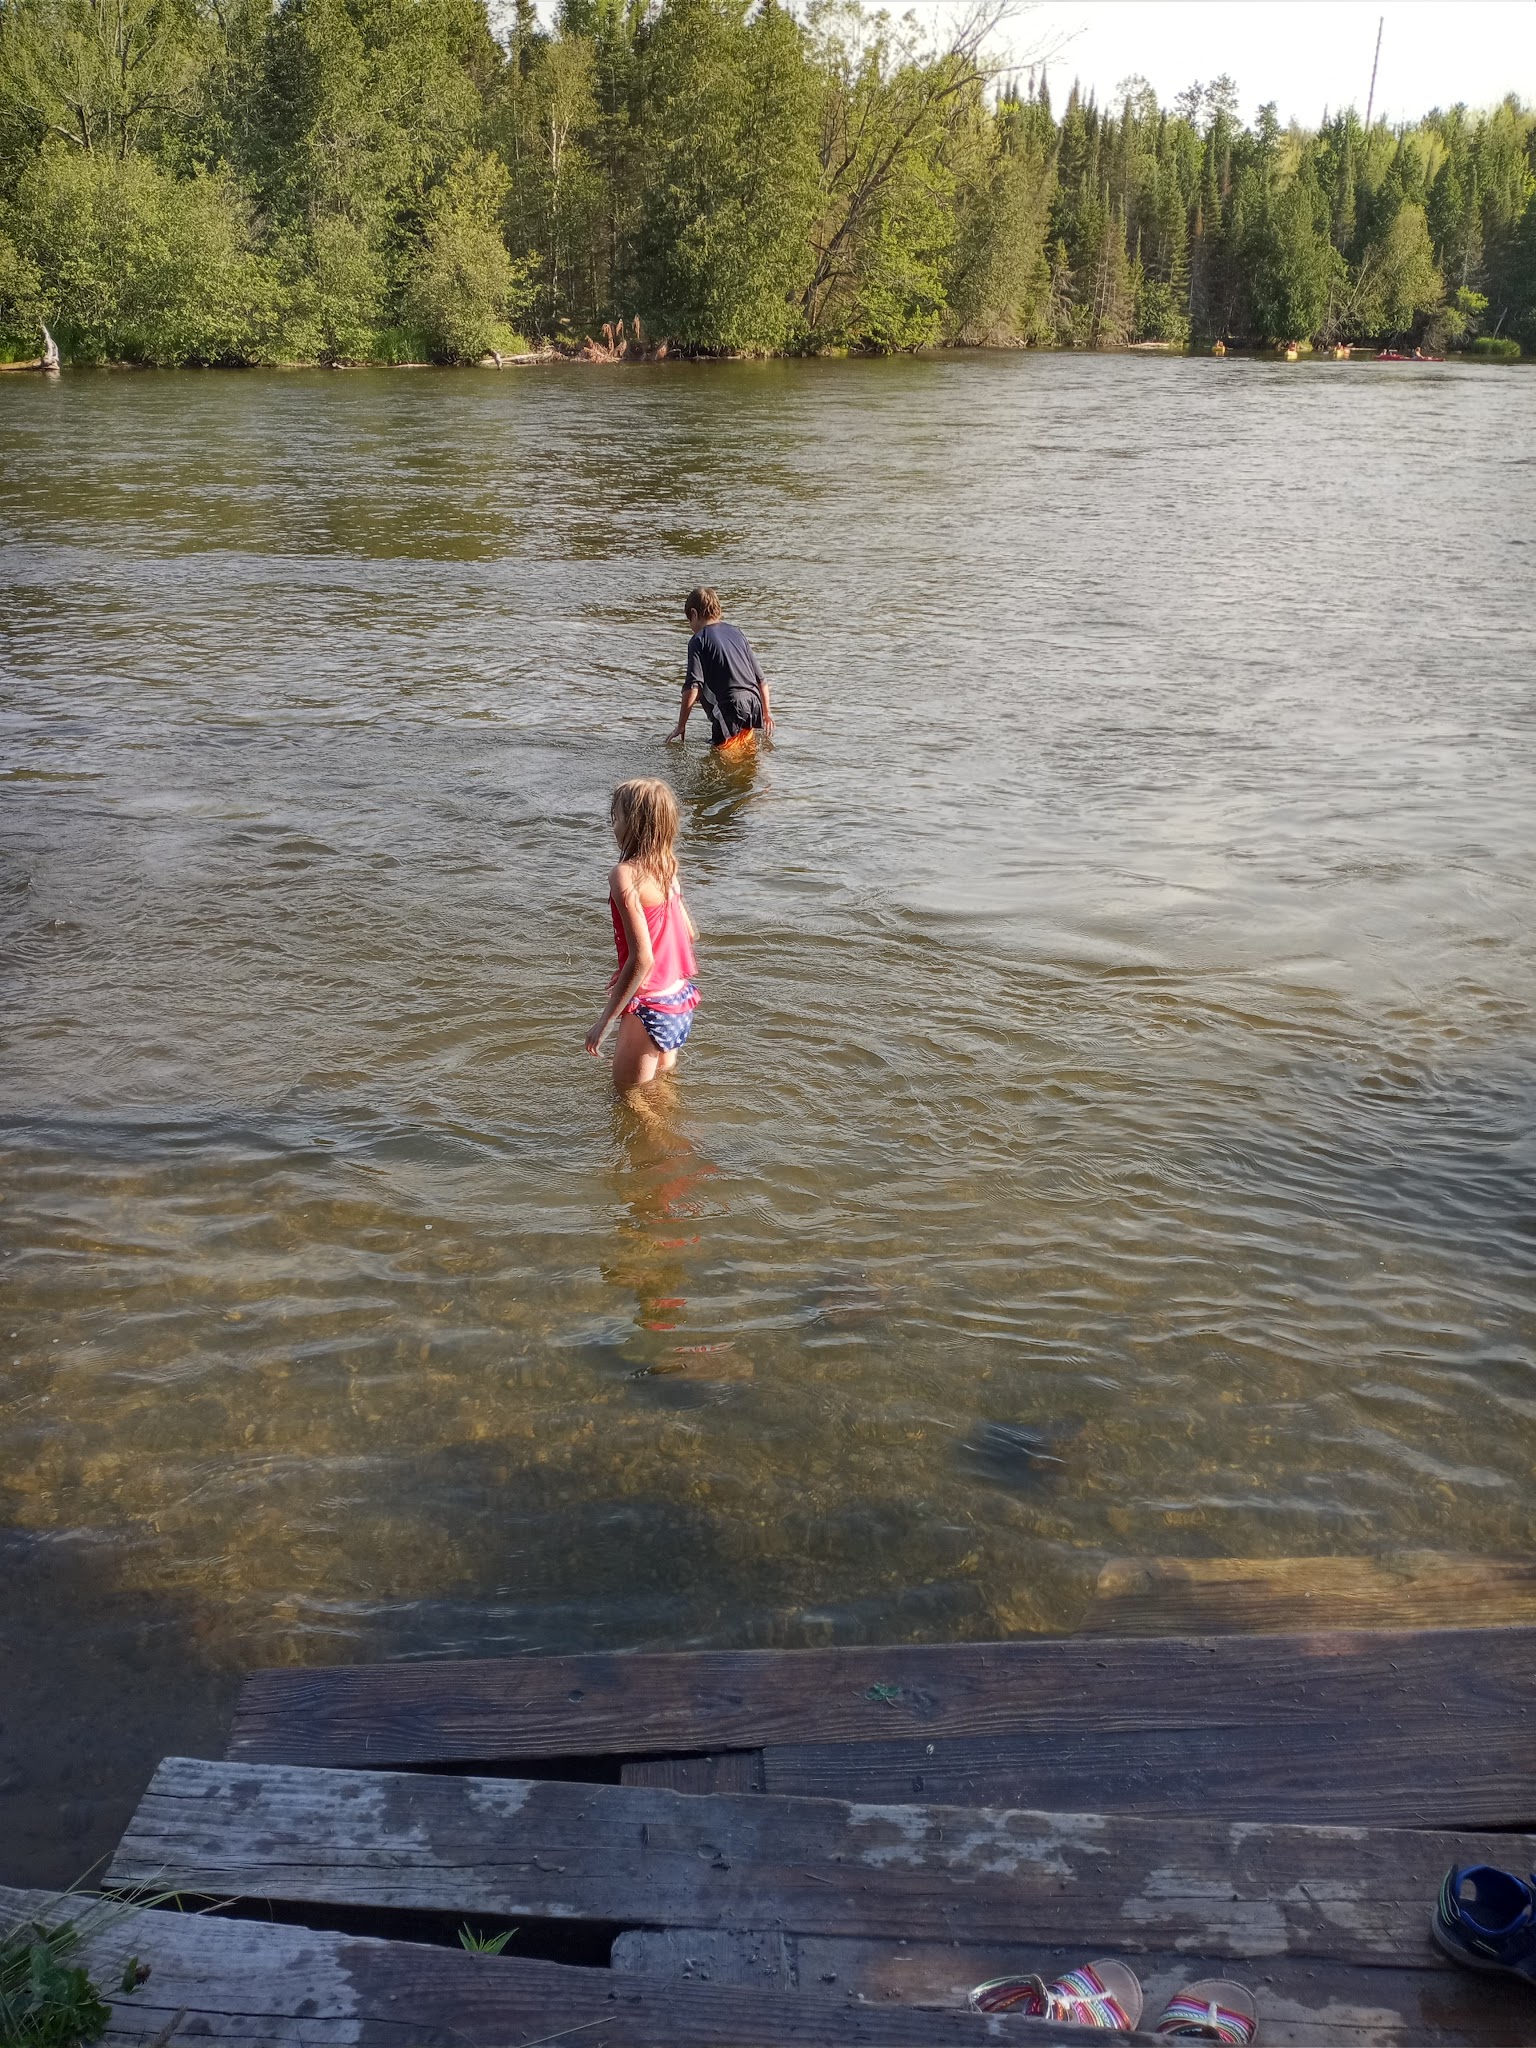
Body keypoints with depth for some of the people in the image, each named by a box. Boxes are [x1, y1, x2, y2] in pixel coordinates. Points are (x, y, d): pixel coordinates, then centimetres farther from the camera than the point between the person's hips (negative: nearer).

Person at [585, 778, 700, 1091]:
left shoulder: (626, 875, -22)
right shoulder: (666, 868, 3)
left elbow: (642, 958, -27)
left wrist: (604, 1021, -21)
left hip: (648, 1007, -8)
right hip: (680, 998, 8)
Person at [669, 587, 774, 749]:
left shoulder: (698, 640, 0)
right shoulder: (737, 632, 18)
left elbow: (692, 687, -10)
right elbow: (761, 678, 18)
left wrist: (681, 725, -4)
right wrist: (767, 711, 30)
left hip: (730, 708, -7)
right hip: (754, 706, 7)